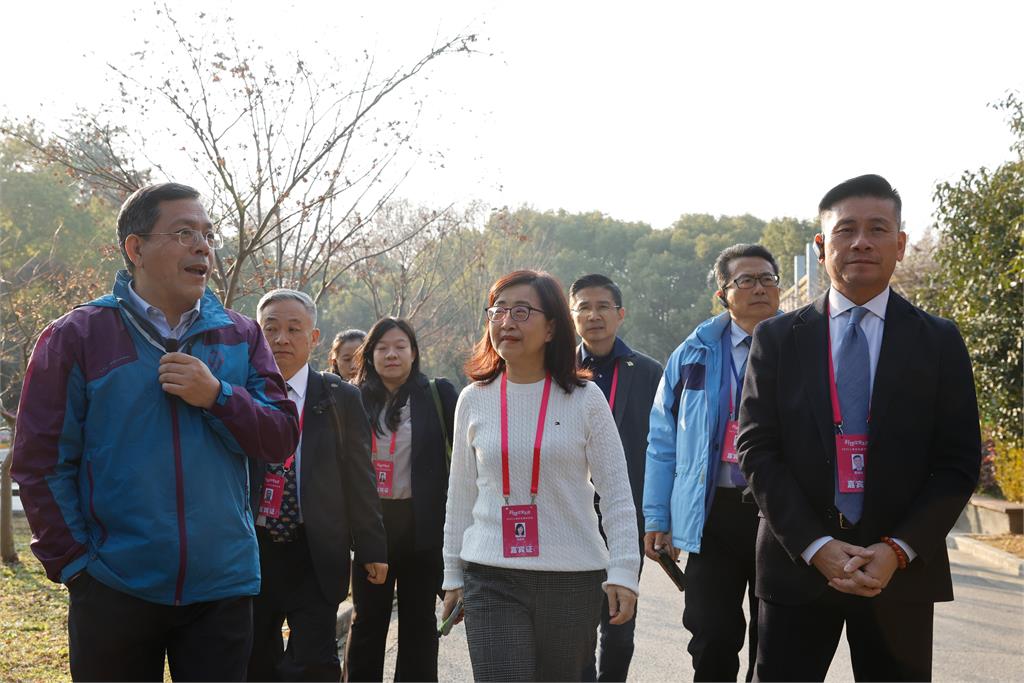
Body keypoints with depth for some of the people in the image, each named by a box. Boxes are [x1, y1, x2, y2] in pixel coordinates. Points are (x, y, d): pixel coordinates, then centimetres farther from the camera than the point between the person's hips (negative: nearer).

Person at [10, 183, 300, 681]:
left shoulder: (240, 337, 6)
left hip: (223, 588, 2)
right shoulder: (76, 338, -3)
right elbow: (41, 461, -3)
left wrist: (216, 395, -13)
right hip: (114, 591, -2)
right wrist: (74, 562, -8)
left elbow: (281, 438, 2)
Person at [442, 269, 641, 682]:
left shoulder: (585, 399, -1)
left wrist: (623, 571, -8)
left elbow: (615, 492, -1)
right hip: (491, 580, 1)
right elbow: (461, 494, 12)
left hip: (573, 577, -1)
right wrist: (453, 574, 13)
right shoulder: (474, 400, 6)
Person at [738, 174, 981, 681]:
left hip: (902, 571, 0)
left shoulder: (939, 342, 5)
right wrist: (816, 546, -12)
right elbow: (756, 450, -1)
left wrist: (900, 550, -11)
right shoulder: (777, 338, 4)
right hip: (797, 564, 0)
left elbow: (958, 463, 1)